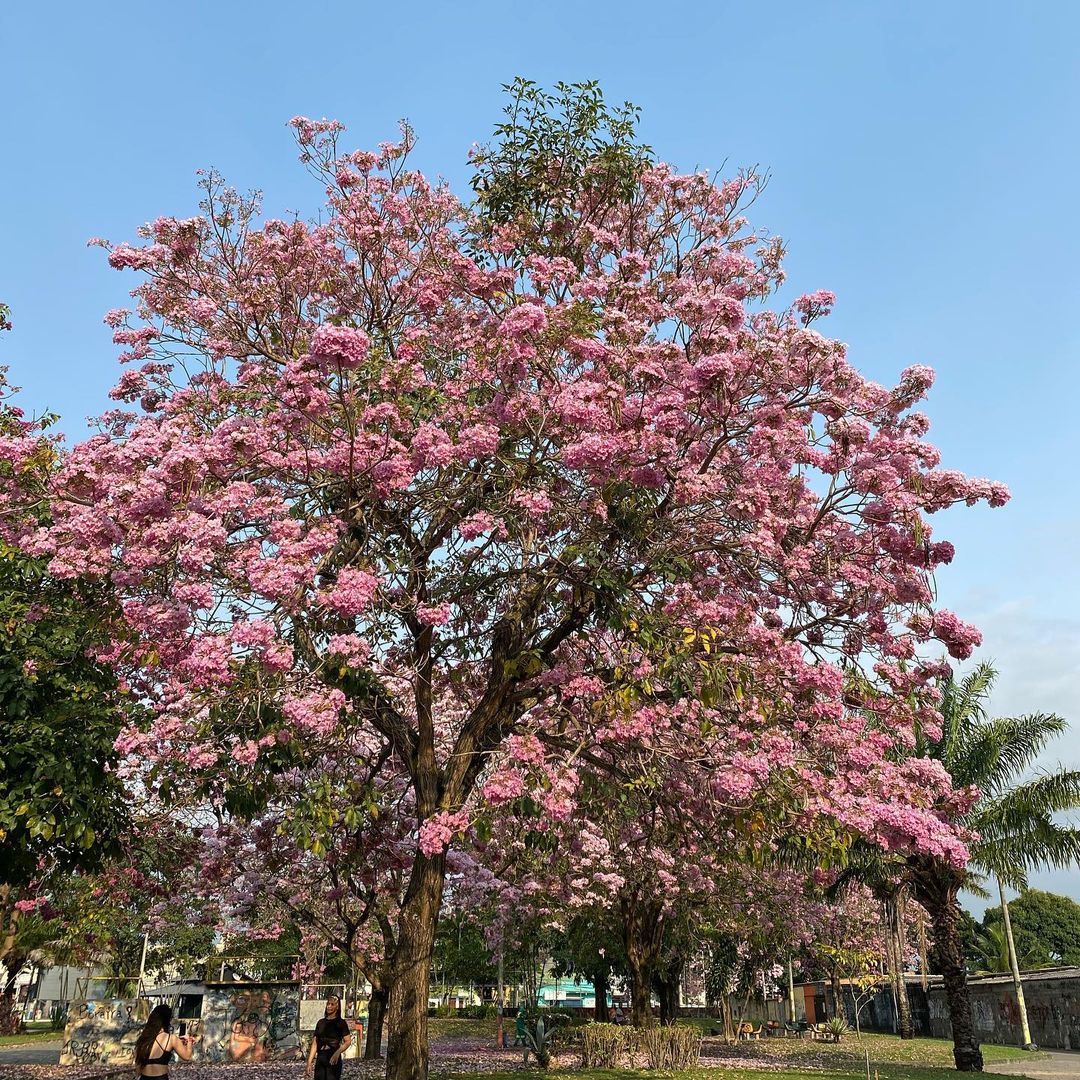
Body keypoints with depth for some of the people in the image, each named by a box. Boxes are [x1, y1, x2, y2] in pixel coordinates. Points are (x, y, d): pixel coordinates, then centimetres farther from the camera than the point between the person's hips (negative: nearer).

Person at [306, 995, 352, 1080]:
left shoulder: (341, 1023, -2)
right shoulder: (321, 1022, 11)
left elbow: (348, 1041, -10)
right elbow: (315, 1043, 11)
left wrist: (337, 1053, -25)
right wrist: (309, 1062, 4)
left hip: (333, 1060, -4)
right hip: (320, 1059, 4)